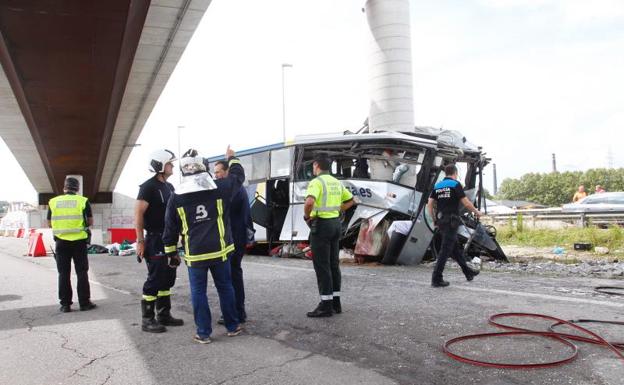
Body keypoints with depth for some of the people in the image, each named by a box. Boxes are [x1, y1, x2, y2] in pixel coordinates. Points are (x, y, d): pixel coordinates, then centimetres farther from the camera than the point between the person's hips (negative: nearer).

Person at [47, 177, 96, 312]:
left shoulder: (53, 202, 2)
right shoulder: (83, 201, -4)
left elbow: (49, 224, 9)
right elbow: (90, 222, 1)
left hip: (61, 242, 2)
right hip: (79, 241, -2)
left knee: (63, 274, 9)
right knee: (82, 272, 6)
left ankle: (65, 304, 12)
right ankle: (84, 303, 8)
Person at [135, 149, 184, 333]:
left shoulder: (169, 187, 14)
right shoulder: (148, 186, -11)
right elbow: (138, 214, -16)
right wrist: (140, 241, -20)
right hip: (155, 240, -8)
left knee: (168, 277, 12)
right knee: (155, 279, -5)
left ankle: (164, 315, 22)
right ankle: (147, 319, 3)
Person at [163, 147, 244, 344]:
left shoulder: (176, 197, -2)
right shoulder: (219, 187, -4)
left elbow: (171, 228, 4)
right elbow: (238, 176, 15)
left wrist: (171, 252, 15)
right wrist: (231, 158, 32)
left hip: (195, 254, -1)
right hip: (219, 250, 1)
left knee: (198, 292, 9)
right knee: (225, 287, 13)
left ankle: (204, 333, 13)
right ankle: (232, 326, 23)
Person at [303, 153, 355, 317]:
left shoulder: (317, 182, -13)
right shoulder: (336, 182, 13)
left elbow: (310, 201, -31)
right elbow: (351, 200, 22)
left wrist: (306, 216, -13)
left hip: (321, 224, -8)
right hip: (336, 223, 8)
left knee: (321, 266, -3)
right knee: (333, 264, 12)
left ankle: (326, 305, 1)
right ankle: (336, 302, 19)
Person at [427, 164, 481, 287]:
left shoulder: (437, 186, 11)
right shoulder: (455, 184, -7)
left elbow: (429, 205, 7)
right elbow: (466, 203, -10)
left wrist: (434, 220, 16)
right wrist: (476, 212, 7)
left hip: (441, 221, 7)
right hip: (451, 221, -7)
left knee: (455, 247, 18)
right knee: (445, 250, -6)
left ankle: (468, 272, 31)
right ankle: (436, 279, -7)